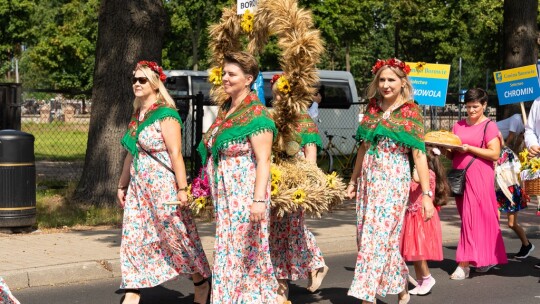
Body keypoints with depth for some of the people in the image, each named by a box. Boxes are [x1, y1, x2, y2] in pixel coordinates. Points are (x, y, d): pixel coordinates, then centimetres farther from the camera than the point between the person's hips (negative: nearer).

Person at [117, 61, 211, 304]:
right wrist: (122, 185, 21)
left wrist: (182, 188, -20)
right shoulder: (137, 116, 12)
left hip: (162, 186, -8)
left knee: (177, 236, 4)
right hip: (138, 187, 8)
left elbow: (176, 154, -16)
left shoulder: (166, 115, -12)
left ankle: (202, 282, 22)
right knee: (134, 239, 4)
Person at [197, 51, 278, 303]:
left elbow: (263, 161, -18)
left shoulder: (256, 115, -12)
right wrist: (207, 192, 23)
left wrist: (259, 199, -26)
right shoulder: (225, 110, 13)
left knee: (242, 252, -3)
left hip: (245, 194, -9)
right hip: (224, 195, 9)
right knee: (227, 250, 11)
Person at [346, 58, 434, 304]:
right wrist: (353, 181, 18)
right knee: (376, 238, 8)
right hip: (368, 179, 6)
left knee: (377, 237, -10)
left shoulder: (411, 112, -5)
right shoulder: (372, 108, 9)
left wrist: (426, 194, -12)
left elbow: (419, 154, -9)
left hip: (393, 180, -5)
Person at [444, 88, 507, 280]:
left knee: (473, 217, -9)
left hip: (479, 177, -6)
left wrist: (469, 148, -16)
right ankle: (486, 258, 17)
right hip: (460, 176, 6)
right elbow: (451, 155, 18)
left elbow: (495, 154, -10)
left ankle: (464, 264, -10)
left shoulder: (489, 126, -1)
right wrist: (447, 149, -5)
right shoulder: (458, 126, 16)